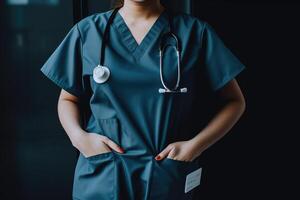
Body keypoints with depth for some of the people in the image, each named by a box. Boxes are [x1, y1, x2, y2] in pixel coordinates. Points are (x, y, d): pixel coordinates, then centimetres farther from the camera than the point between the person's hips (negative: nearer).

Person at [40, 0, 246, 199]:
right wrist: (79, 137, -10)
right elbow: (68, 98, 10)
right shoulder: (88, 31, 1)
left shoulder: (195, 31, -3)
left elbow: (235, 101, 1)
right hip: (101, 178, 1)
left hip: (169, 179, 0)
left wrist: (194, 146, -12)